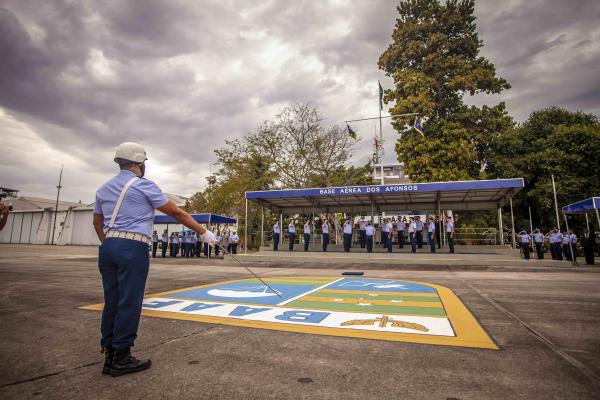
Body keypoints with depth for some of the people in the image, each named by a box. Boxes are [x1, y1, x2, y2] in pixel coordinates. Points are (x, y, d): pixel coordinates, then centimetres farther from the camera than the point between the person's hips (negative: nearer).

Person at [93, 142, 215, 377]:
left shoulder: (103, 189, 17)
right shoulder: (144, 185, -4)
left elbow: (97, 222, 23)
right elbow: (176, 213, -4)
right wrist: (203, 232, 1)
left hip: (108, 247, 7)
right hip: (133, 249, -7)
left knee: (112, 302, 12)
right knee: (129, 303, 0)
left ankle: (109, 356, 19)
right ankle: (121, 359, 8)